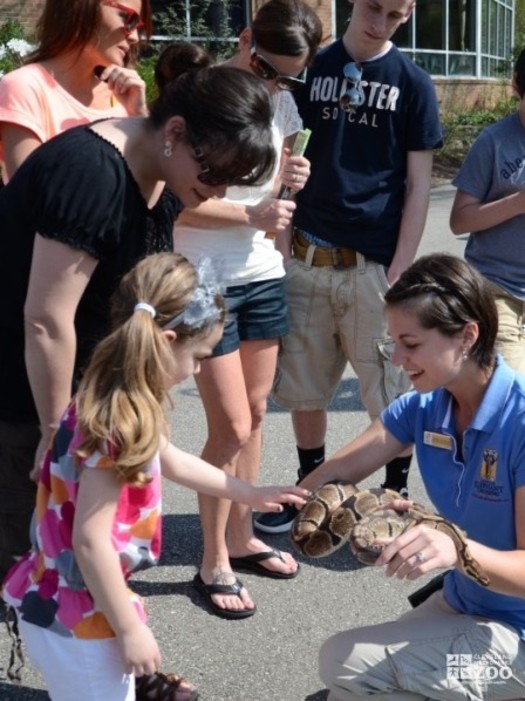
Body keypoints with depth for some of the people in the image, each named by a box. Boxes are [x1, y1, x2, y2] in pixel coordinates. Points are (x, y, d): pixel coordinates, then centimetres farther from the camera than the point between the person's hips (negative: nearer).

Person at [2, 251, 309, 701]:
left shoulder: (121, 403, 1)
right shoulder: (116, 425, -29)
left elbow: (173, 462, 17)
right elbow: (90, 541, -27)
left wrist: (251, 494, 25)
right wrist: (130, 629, -17)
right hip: (75, 616, -9)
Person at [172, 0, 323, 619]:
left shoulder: (283, 102, 5)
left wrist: (292, 179, -7)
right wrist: (251, 214, -28)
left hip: (265, 277, 7)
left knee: (253, 417, 14)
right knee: (230, 429, -4)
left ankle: (240, 537, 30)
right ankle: (214, 564, 14)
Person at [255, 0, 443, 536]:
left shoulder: (412, 83, 1)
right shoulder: (312, 69, 7)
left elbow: (418, 185, -1)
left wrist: (399, 272, -7)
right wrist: (282, 244, 2)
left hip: (373, 265, -2)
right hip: (307, 259, 3)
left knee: (391, 395, 6)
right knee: (301, 388, 11)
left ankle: (396, 495, 25)